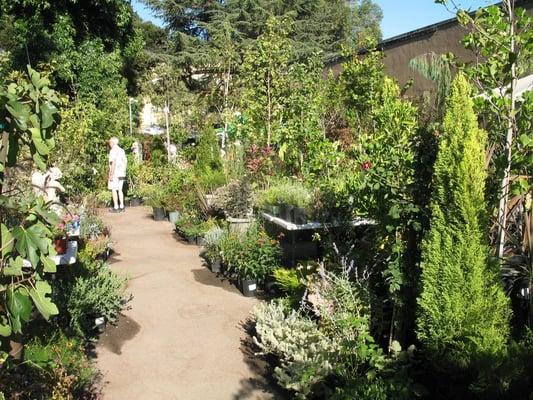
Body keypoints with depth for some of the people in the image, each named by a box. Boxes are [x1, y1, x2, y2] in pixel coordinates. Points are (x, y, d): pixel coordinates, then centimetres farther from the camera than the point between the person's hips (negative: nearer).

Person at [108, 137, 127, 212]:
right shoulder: (121, 150, 12)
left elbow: (113, 163, -19)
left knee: (114, 189, -1)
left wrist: (111, 174, -18)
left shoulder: (113, 151, -11)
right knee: (120, 189, 12)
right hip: (121, 173, 7)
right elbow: (125, 161, 14)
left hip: (115, 174, -7)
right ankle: (121, 206, 11)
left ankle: (116, 207, -1)